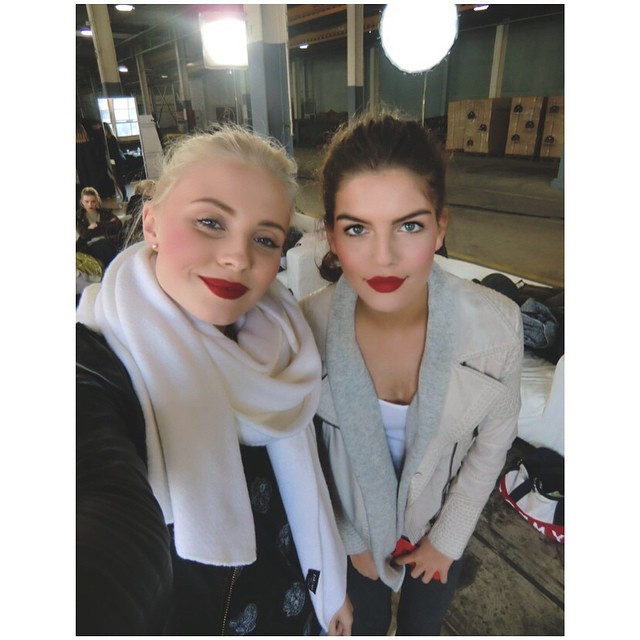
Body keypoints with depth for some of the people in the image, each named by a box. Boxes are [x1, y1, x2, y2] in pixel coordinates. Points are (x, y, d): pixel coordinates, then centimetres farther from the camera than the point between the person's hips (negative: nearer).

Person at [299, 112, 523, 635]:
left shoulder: (497, 324, -29)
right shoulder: (308, 324, -30)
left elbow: (494, 440, -11)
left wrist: (447, 538, -3)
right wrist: (349, 539, -2)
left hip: (442, 520, 1)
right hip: (352, 524, 0)